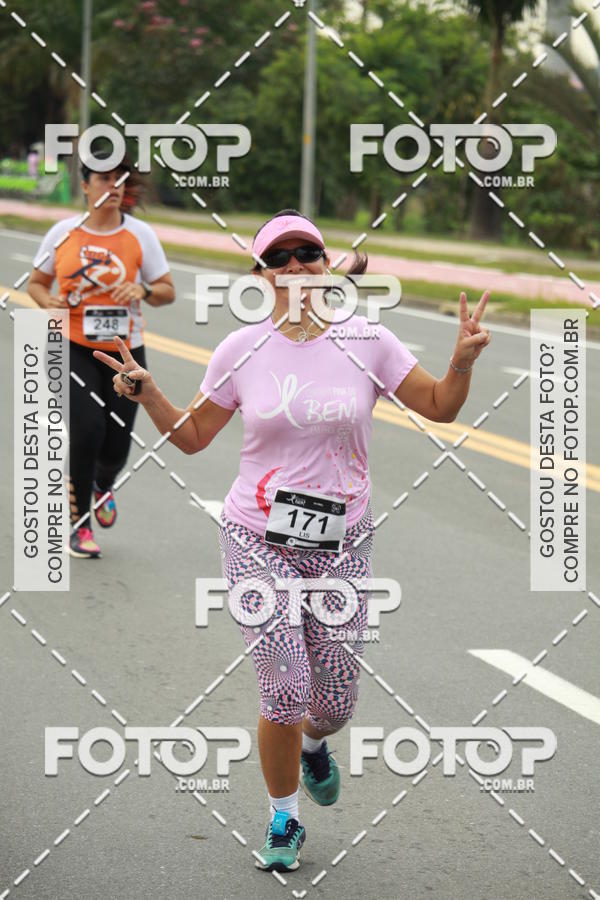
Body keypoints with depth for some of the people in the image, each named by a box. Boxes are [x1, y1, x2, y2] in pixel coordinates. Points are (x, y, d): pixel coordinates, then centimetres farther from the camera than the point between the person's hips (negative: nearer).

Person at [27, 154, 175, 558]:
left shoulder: (140, 235, -2)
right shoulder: (63, 233, 0)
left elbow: (168, 292, 2)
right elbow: (37, 283, 11)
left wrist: (142, 289, -20)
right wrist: (49, 301, -11)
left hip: (125, 352, 1)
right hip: (75, 348, -1)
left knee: (117, 445, 2)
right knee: (87, 430, -18)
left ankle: (102, 486, 41)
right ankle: (80, 526, -1)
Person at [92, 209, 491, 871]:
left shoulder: (367, 341, -2)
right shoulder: (241, 350, -2)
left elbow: (439, 407, 4)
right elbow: (192, 435, 7)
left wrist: (462, 361, -15)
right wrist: (147, 393, -9)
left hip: (341, 546, 1)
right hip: (258, 543, -1)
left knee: (335, 706, 4)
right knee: (285, 693, -10)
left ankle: (313, 743, 44)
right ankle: (283, 821, 16)